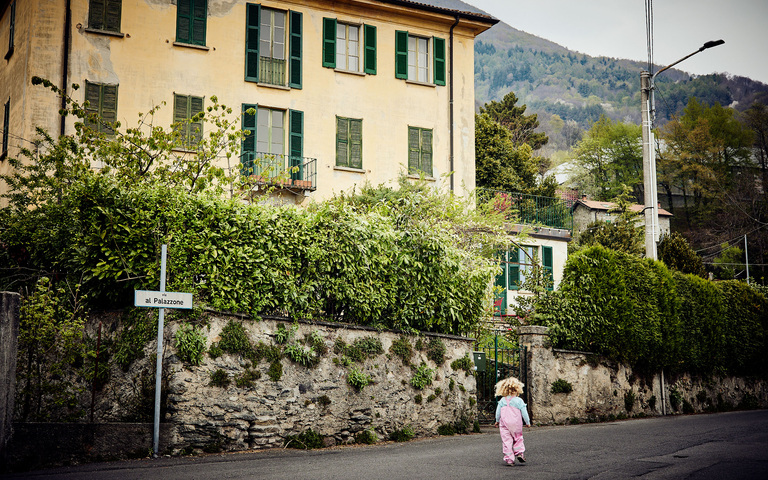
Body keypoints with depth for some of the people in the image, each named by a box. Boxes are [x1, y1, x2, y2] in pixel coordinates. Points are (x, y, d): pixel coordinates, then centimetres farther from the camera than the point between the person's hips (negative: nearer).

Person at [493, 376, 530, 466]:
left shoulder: (502, 401, 1)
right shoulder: (519, 401, -6)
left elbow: (498, 412, 5)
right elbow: (524, 412, -3)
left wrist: (497, 421, 21)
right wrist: (527, 422, 11)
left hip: (504, 424, 1)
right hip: (516, 425, -1)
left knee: (506, 441, 2)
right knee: (518, 438, 18)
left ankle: (509, 459, -1)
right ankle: (520, 453, 3)